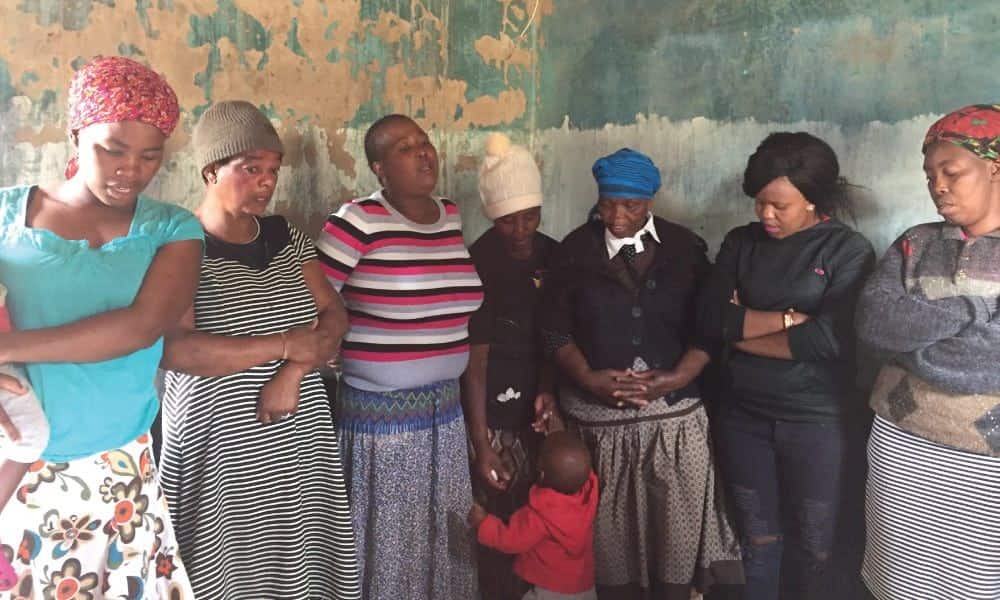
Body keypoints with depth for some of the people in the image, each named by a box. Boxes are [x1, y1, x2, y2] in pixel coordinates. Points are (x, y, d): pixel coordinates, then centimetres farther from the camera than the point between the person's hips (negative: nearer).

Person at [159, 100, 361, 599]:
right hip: (220, 446, -4)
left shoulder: (285, 236, 9)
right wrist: (286, 344, -15)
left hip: (300, 442, 5)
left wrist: (292, 373, -13)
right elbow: (173, 350, -20)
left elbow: (334, 315, 5)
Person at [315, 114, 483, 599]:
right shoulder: (359, 220, -14)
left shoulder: (451, 216, 7)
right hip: (378, 414, -6)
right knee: (384, 542, 9)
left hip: (445, 411, 6)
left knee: (441, 539, 18)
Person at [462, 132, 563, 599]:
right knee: (501, 522, 1)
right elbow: (474, 358, -12)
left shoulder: (552, 255, 4)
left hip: (542, 404, 5)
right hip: (497, 413, -5)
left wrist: (549, 390, -7)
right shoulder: (477, 265, -11)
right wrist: (480, 444, -13)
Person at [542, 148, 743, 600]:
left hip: (674, 413, 0)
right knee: (610, 527, 9)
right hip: (597, 414, 0)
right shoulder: (574, 252, 2)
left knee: (679, 523, 6)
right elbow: (556, 332, 2)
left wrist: (676, 379, -11)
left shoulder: (685, 249, 3)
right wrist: (588, 378, -12)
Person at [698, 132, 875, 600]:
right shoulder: (740, 243, 4)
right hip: (742, 415, 3)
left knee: (814, 551, 12)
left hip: (818, 422, -3)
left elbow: (829, 340, -20)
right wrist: (788, 318, -15)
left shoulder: (849, 251, -7)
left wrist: (743, 329, -11)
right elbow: (710, 319, -8)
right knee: (757, 544, 16)